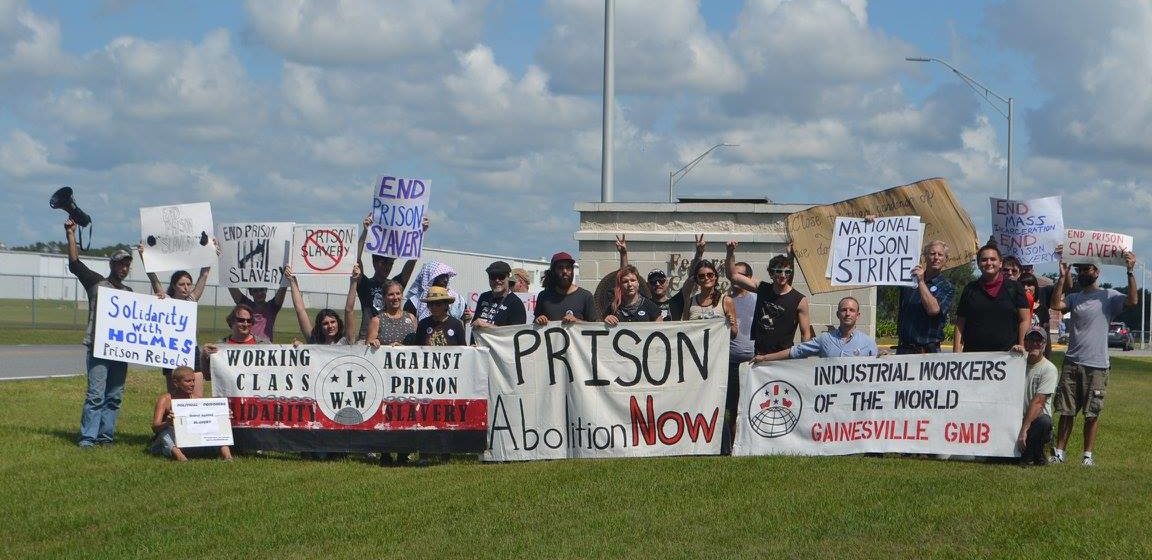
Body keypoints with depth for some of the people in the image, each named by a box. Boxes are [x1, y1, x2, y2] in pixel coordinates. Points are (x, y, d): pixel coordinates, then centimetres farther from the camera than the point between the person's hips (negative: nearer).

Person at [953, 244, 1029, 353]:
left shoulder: (1015, 288, 9)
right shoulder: (970, 289, 13)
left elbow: (1024, 321, 6)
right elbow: (960, 324, 11)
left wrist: (1021, 346, -7)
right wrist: (957, 352, 0)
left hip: (1007, 353, -1)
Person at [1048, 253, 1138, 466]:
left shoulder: (1108, 296, 0)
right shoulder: (1074, 298, 12)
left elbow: (1132, 300, -15)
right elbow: (1056, 305, -6)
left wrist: (1130, 272, -23)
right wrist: (1062, 277, -8)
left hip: (1096, 366, -3)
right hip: (1071, 363, 3)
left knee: (1092, 413, 3)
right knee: (1066, 411, 6)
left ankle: (1088, 454, 10)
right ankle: (1059, 451, 11)